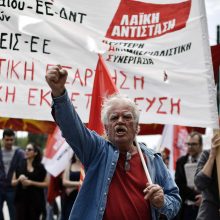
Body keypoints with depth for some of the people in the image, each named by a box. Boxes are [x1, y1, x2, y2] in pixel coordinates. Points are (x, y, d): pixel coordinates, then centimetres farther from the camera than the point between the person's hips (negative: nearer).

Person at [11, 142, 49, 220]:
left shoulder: (40, 167, 1)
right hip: (21, 199, 1)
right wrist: (19, 180, -12)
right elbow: (13, 182, 9)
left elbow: (46, 183, -2)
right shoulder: (19, 165, 6)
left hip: (35, 200, -1)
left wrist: (31, 182, -12)